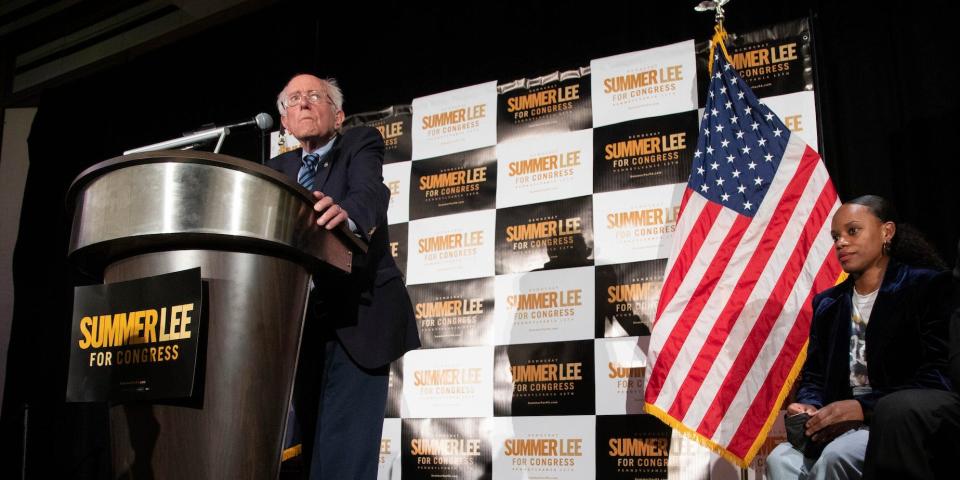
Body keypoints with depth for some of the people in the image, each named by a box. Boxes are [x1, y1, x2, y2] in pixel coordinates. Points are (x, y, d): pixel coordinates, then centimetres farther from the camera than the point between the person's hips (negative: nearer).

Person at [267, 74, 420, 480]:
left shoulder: (361, 144, 2)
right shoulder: (277, 170, 19)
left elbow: (371, 192, -20)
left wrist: (345, 213, -44)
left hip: (358, 316, -5)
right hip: (299, 321, 6)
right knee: (310, 445, 12)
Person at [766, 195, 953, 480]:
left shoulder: (928, 286, 1)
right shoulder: (829, 304, 18)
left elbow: (940, 376, -11)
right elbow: (814, 376, 20)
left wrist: (864, 407, -22)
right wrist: (809, 406, -6)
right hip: (844, 424, 5)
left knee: (838, 454, -35)